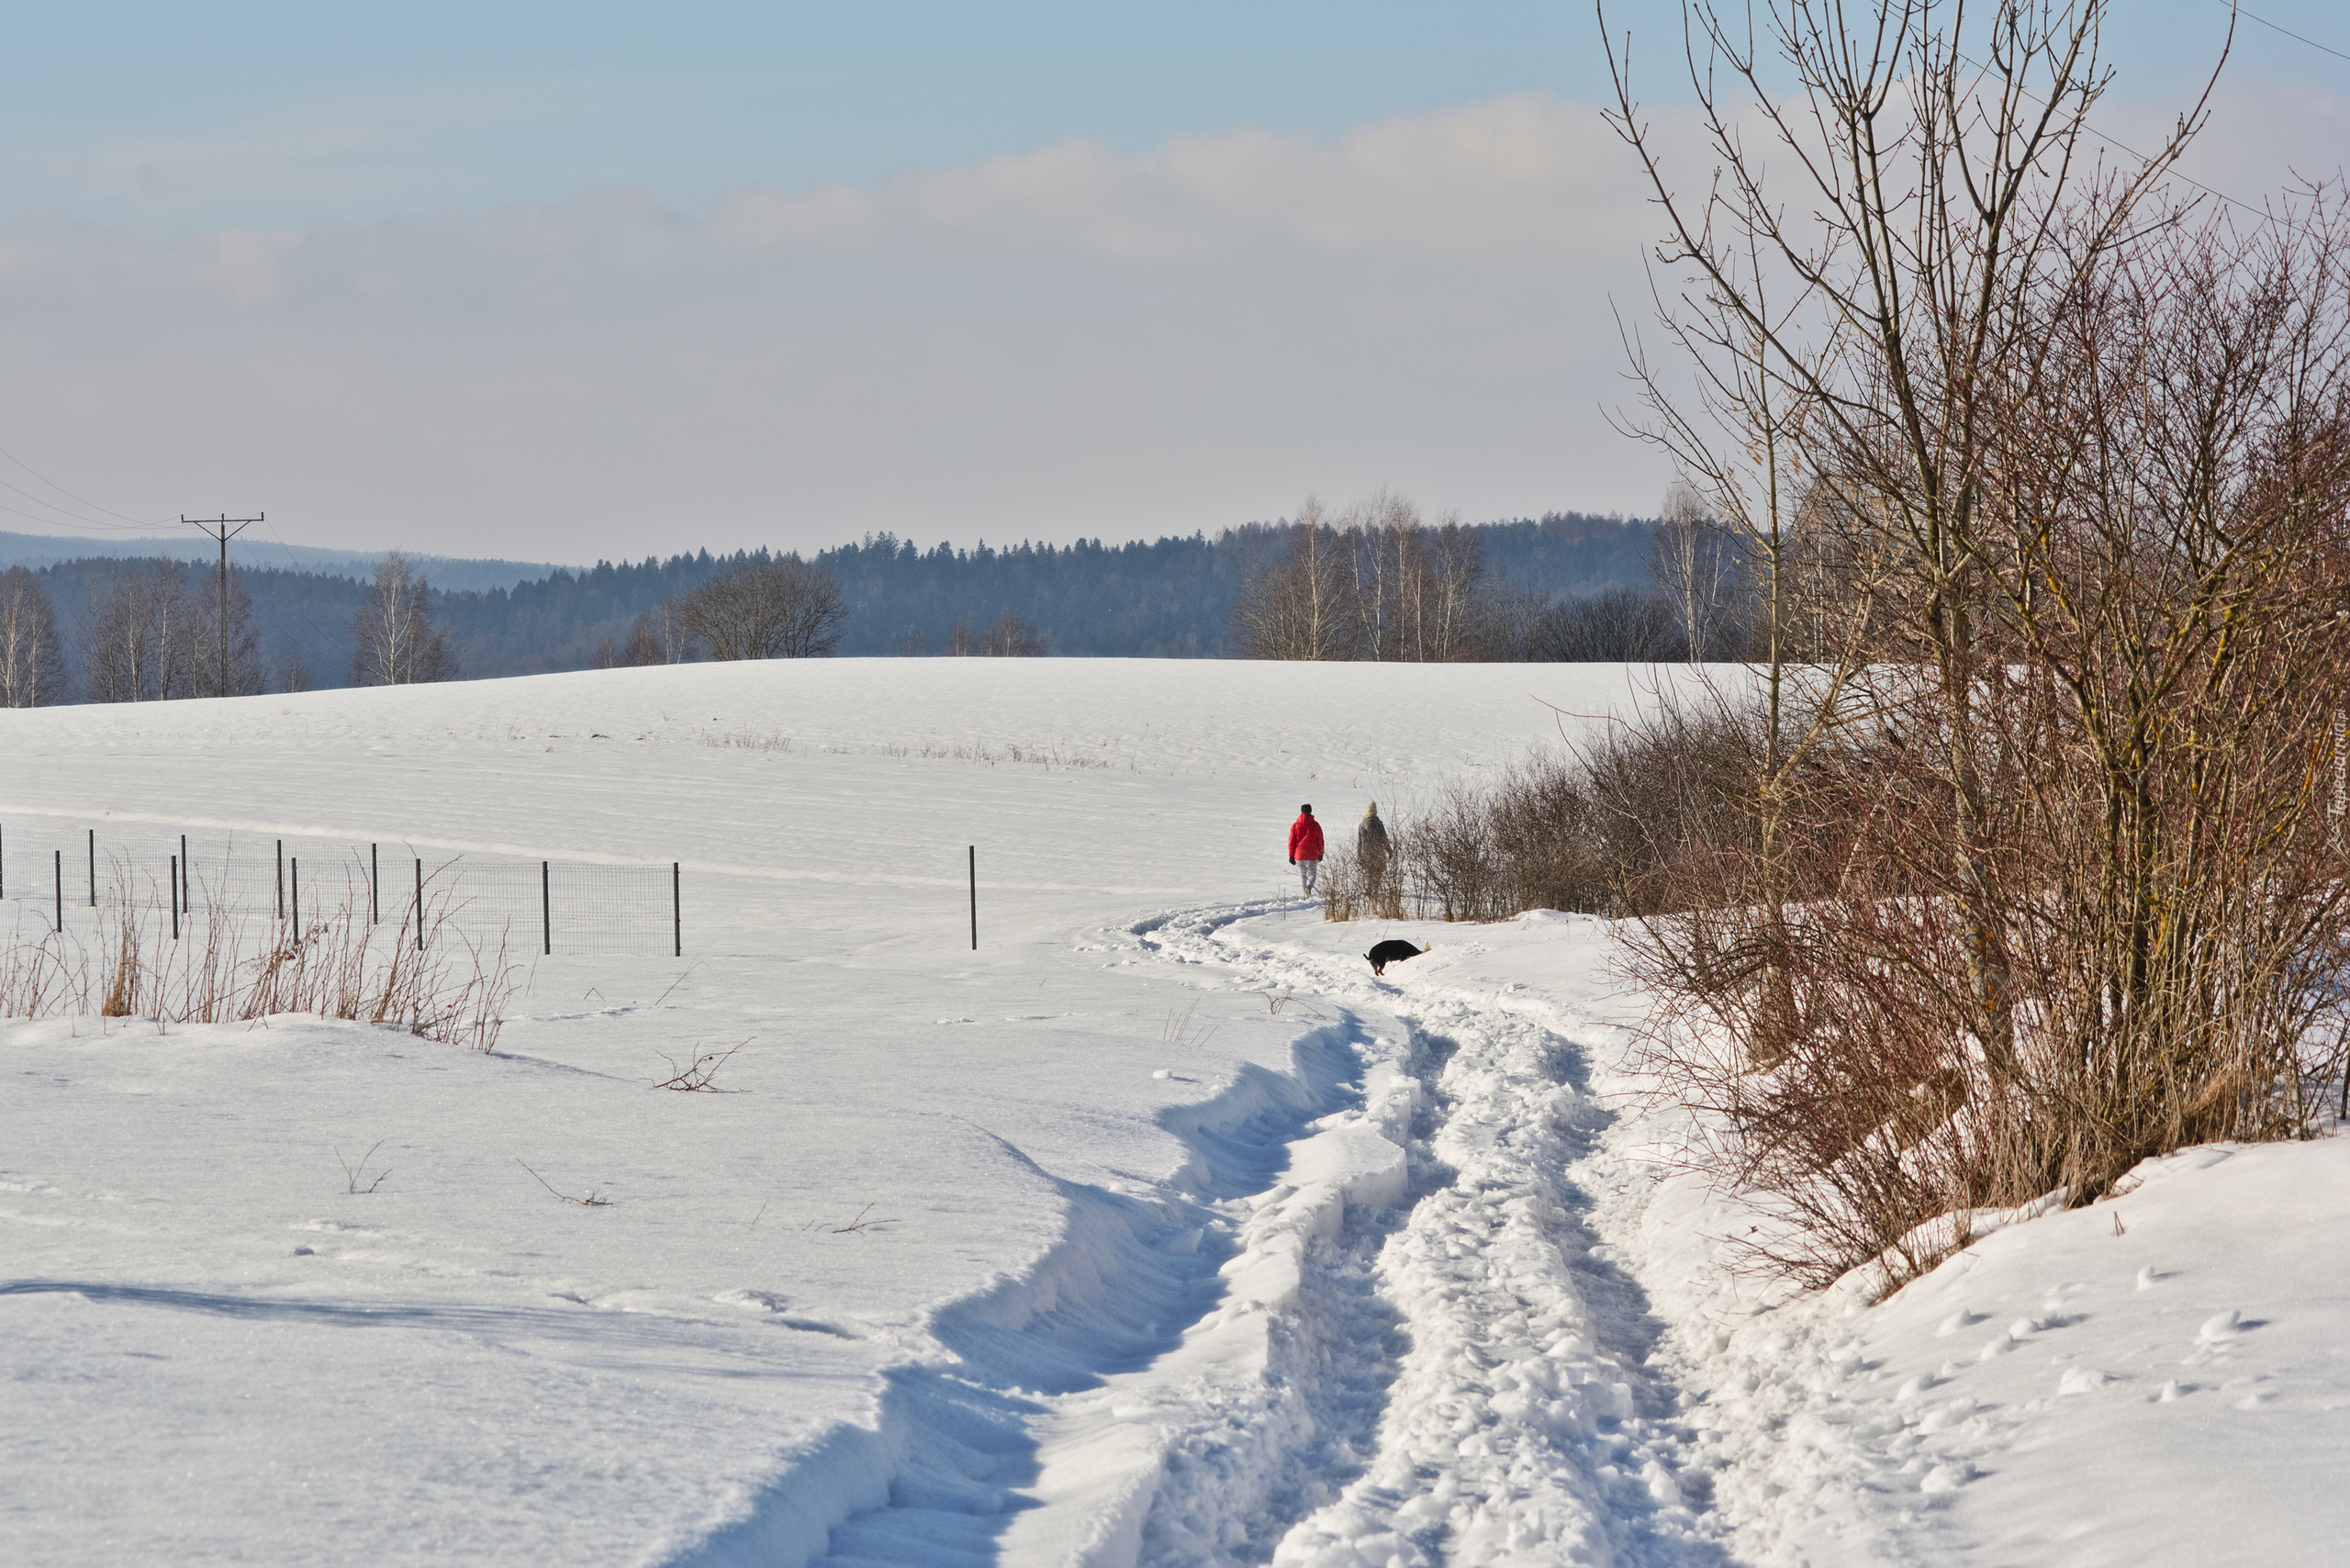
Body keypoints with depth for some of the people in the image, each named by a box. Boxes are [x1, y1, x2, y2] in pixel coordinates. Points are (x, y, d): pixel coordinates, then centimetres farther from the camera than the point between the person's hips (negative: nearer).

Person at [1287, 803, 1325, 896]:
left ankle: (1306, 895, 13)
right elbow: (1320, 841, 2)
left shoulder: (1295, 826, -2)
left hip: (1299, 855, 1)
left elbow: (1291, 842, -1)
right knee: (1312, 874, 10)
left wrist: (1291, 856, 5)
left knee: (1303, 875, 13)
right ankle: (1309, 887, -19)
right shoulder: (1315, 825, -3)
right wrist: (1320, 854, 13)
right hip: (1312, 855, -1)